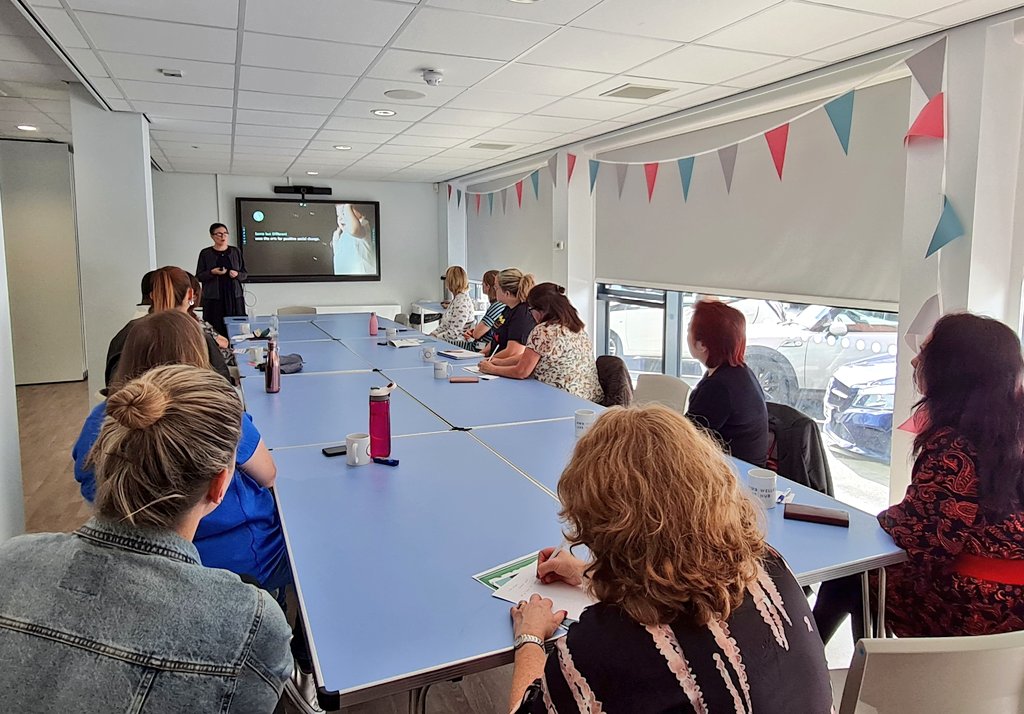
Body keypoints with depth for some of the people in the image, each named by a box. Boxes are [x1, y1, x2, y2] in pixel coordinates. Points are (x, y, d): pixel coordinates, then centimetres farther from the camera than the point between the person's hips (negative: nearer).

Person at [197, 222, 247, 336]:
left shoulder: (235, 252, 10)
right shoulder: (205, 253, 5)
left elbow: (245, 274, 13)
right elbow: (199, 276, 5)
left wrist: (237, 274, -8)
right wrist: (212, 273, -12)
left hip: (234, 296, 2)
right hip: (213, 298, -1)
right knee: (216, 329, -8)